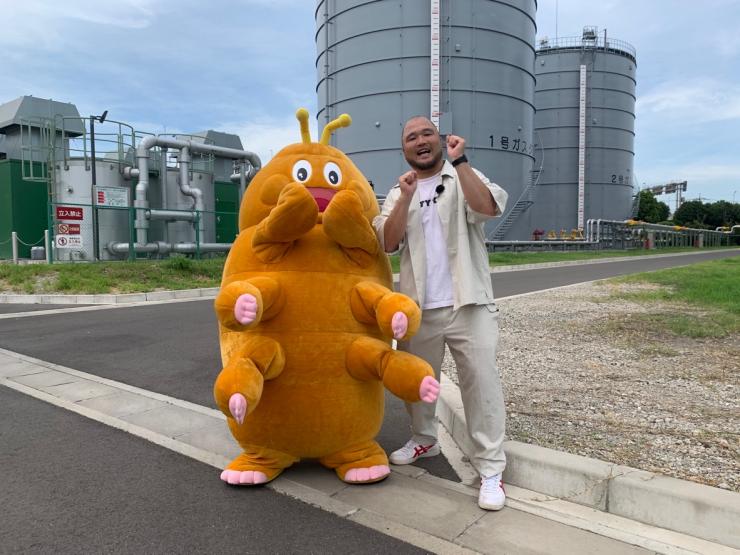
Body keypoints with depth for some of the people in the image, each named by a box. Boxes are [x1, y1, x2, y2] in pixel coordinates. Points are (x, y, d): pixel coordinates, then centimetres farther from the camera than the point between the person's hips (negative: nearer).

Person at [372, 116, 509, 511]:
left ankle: (490, 469, 3)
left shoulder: (464, 179, 4)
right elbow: (388, 243, -4)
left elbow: (489, 207, -18)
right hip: (418, 307, 4)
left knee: (481, 380, -6)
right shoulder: (398, 194, 12)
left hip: (468, 304, -3)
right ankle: (424, 439, 38)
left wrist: (459, 161, -17)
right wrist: (406, 197, -14)